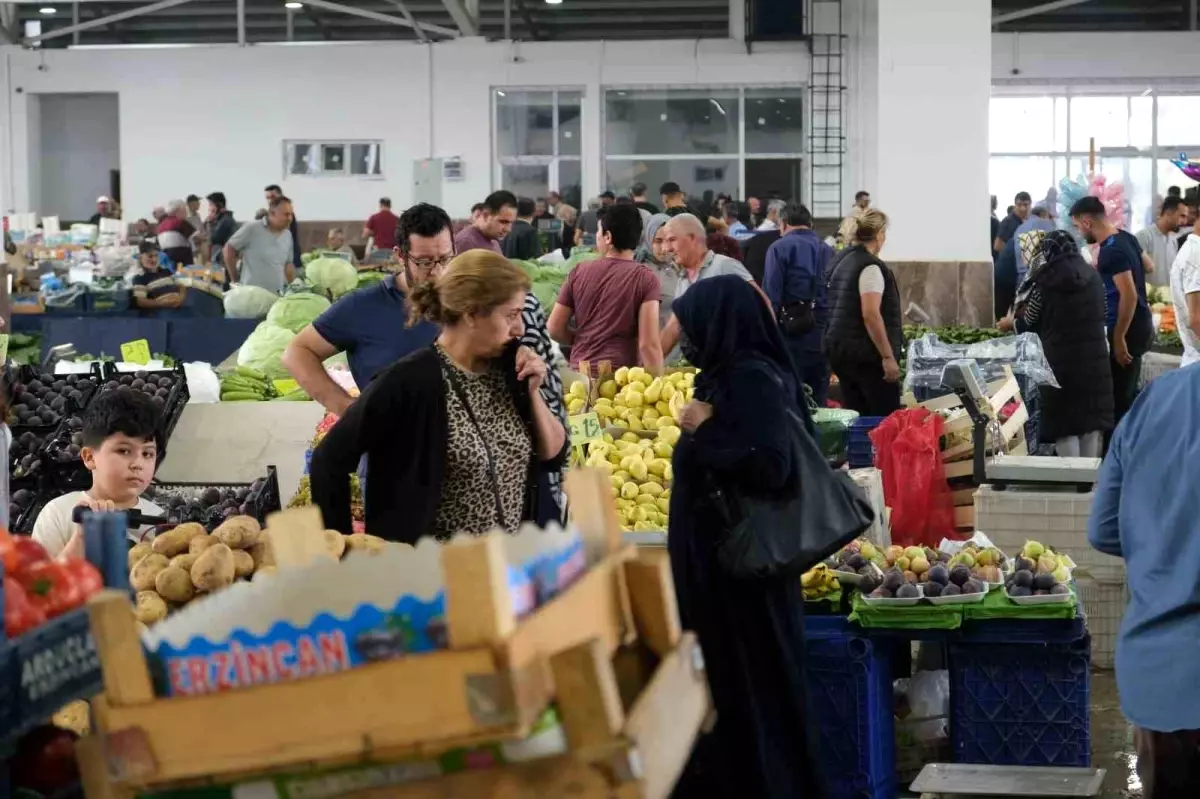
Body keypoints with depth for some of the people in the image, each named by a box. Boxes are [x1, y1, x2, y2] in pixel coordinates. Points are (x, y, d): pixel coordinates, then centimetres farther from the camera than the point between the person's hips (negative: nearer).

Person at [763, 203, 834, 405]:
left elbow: (770, 296, -9)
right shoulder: (828, 250, 12)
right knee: (819, 400, 10)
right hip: (824, 333, 5)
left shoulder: (779, 248, -2)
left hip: (791, 332, -5)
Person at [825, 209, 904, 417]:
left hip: (839, 348, 9)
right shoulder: (871, 266, -13)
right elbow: (871, 315, -21)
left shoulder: (842, 262, 14)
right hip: (866, 353, -9)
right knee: (886, 418, -6)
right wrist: (888, 357, -21)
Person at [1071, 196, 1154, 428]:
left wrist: (1118, 338, -22)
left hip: (1128, 328, -10)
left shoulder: (1112, 251, -22)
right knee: (1128, 392, 17)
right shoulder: (1125, 238, 7)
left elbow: (1129, 296, -25)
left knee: (1118, 396, -5)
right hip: (1140, 324, 10)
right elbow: (1147, 266, 25)